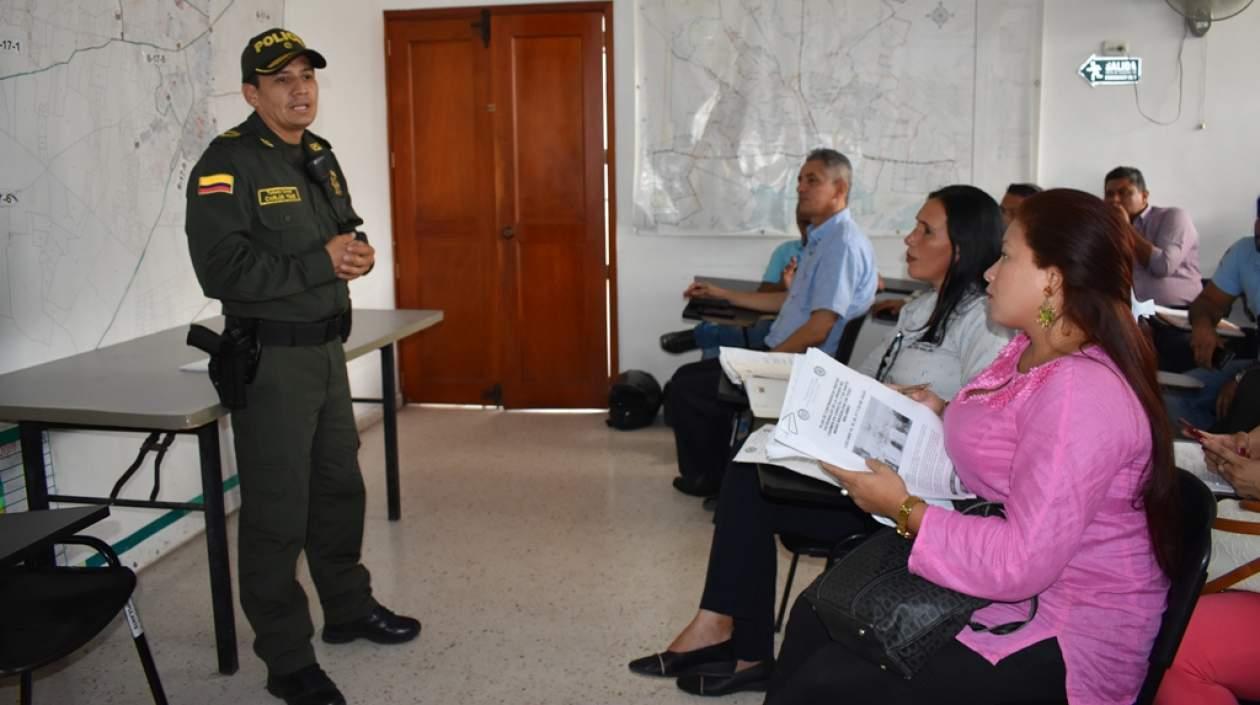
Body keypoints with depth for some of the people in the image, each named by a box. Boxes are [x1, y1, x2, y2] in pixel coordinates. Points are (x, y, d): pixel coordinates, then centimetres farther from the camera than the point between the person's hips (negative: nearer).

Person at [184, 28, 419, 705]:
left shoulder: (320, 157, 12)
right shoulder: (227, 164, -14)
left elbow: (344, 233, 22)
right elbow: (222, 270, -23)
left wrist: (357, 252, -2)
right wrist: (322, 263, -22)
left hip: (327, 348, 8)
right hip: (270, 359, -8)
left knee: (339, 486, 19)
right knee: (277, 511, 0)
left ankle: (348, 609, 38)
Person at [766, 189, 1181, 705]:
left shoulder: (1079, 393, -28)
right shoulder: (1032, 350, 5)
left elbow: (1021, 563, -31)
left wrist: (902, 508, -22)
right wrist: (945, 415, 4)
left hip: (1061, 633, -10)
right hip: (1002, 566, 10)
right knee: (815, 617, 8)